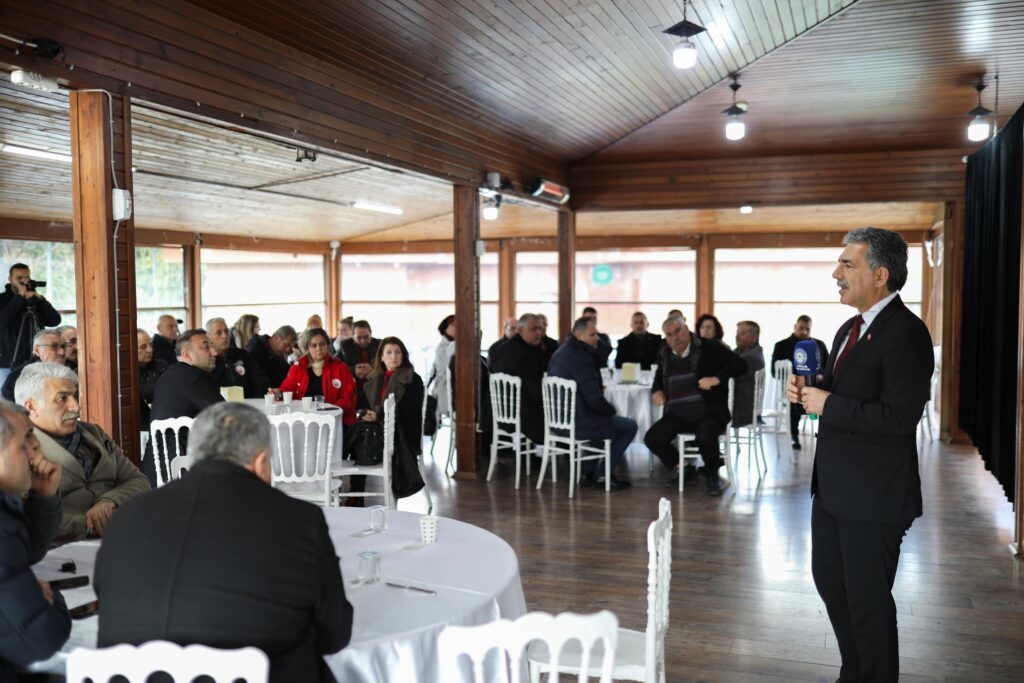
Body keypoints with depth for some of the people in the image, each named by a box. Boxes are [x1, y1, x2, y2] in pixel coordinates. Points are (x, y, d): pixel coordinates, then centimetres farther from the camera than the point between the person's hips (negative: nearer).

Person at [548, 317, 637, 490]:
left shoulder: (560, 352, 10)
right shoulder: (581, 357, -21)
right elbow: (594, 398, -21)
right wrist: (611, 410, -6)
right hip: (579, 423, -10)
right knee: (629, 427, 6)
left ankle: (589, 473, 32)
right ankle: (602, 476, 10)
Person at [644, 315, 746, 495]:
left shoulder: (709, 348, -4)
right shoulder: (665, 355, 10)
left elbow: (740, 364, -8)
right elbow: (659, 379, 27)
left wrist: (717, 379, -23)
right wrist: (656, 392, 3)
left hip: (708, 413, -5)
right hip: (678, 415, 5)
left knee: (706, 436, -35)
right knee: (652, 438, -14)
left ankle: (712, 477, -3)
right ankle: (684, 471, 11)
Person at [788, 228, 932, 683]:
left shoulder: (906, 333, -19)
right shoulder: (850, 330, 11)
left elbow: (898, 416, -28)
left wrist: (827, 405, -20)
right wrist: (810, 392, 1)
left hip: (874, 495, -10)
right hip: (834, 487, 10)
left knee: (867, 599, 4)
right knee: (828, 578, 21)